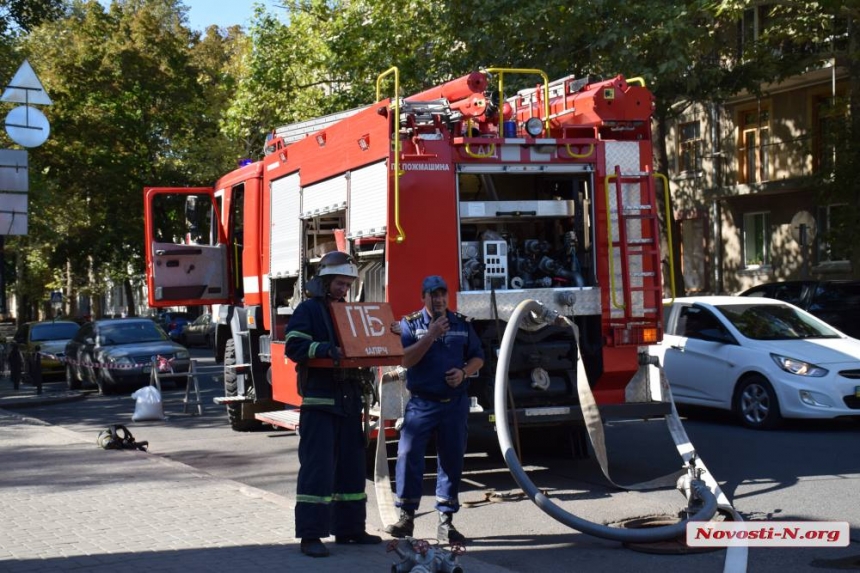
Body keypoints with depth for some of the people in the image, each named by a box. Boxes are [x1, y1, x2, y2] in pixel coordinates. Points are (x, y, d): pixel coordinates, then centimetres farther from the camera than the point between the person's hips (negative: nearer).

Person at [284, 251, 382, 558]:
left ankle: (349, 527, 20)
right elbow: (294, 346, -16)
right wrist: (325, 349, -30)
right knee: (317, 466, -8)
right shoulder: (308, 309, -5)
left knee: (351, 465, 11)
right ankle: (311, 534, -5)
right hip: (319, 398, -7)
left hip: (349, 398, 7)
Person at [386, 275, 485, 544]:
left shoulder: (462, 324, 9)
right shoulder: (410, 324, 0)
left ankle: (446, 522, 12)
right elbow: (405, 360, -12)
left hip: (455, 403, 2)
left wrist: (464, 372, -6)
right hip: (421, 403, -2)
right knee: (408, 456, -9)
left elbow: (477, 357, 14)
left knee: (452, 460, 5)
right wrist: (431, 335, -19)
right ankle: (406, 517, 3)